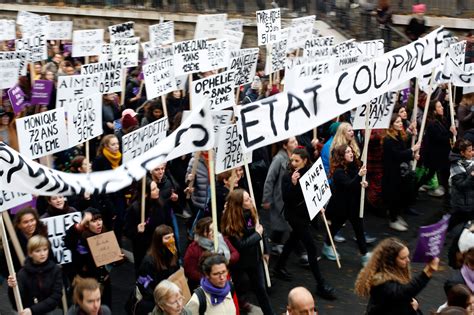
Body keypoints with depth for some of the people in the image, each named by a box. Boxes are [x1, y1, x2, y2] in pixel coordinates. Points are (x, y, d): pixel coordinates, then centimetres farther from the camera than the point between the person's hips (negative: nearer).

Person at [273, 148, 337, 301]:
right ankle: (320, 284, -4)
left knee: (293, 240, 23)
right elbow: (286, 199, -22)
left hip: (306, 213, 7)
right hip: (295, 215, -7)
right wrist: (293, 183, -34)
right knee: (311, 248, -8)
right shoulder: (288, 177, -17)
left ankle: (279, 267, 44)